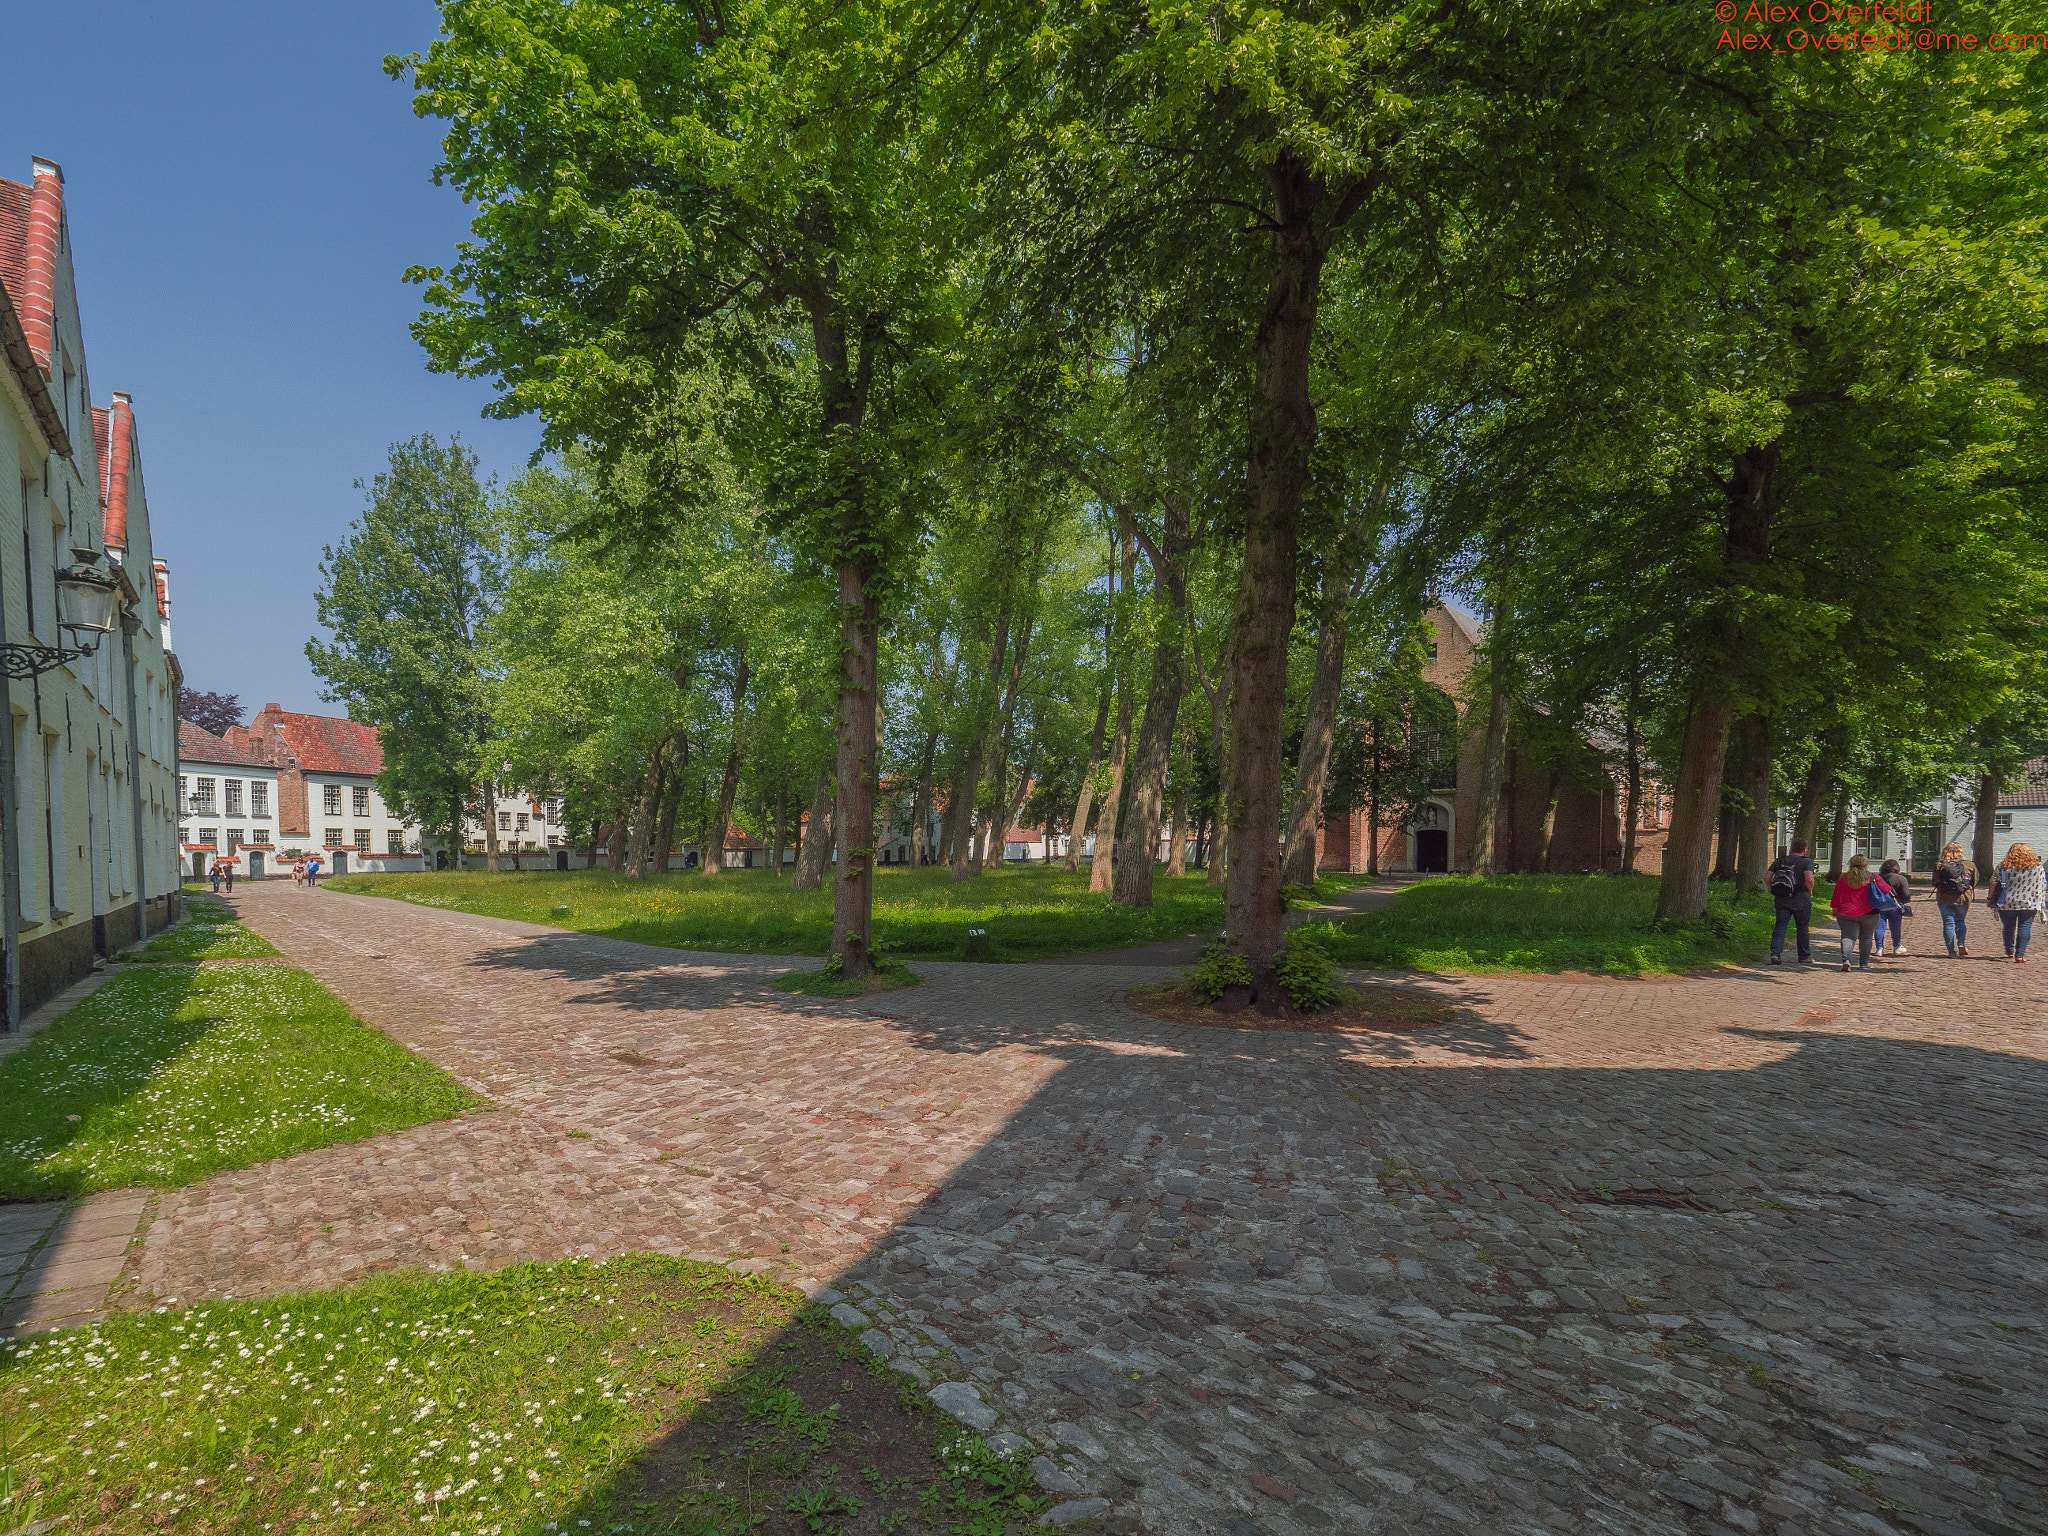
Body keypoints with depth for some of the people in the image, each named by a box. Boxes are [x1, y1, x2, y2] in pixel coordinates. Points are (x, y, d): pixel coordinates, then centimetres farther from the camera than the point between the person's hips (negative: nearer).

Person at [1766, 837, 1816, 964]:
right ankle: (1805, 956, 24)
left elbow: (1766, 878, 1)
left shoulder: (1780, 861, 6)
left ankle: (1775, 953, -15)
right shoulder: (1806, 862, -6)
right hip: (1801, 900, -3)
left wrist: (1775, 890, 12)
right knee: (1803, 928, 12)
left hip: (1781, 899, 3)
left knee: (1780, 926, 2)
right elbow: (1809, 879, -22)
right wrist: (1810, 892, -3)